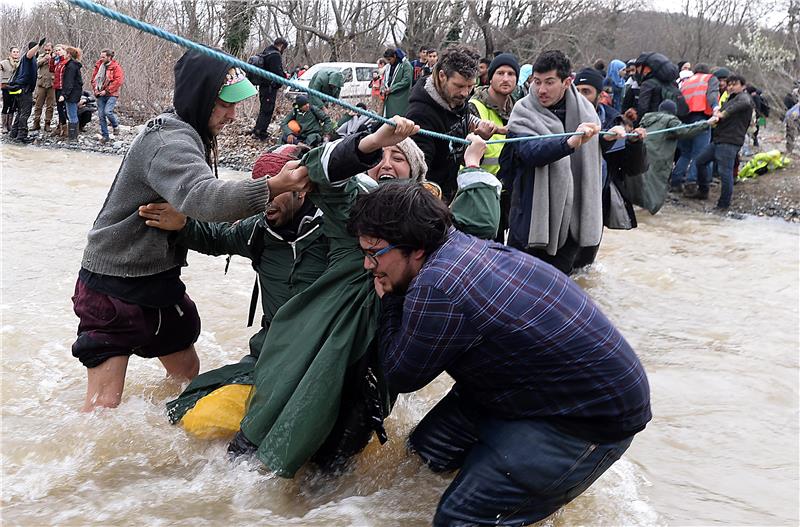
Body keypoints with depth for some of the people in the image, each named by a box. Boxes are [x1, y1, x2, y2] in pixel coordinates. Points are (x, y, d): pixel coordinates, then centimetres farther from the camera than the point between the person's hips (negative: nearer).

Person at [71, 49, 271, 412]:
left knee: (187, 370, 20)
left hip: (157, 279, 10)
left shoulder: (186, 135, 9)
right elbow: (200, 197, -44)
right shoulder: (168, 142, -24)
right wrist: (270, 188, -55)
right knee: (104, 404, -10)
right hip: (114, 288, -10)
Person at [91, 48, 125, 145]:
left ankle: (115, 125, 9)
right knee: (101, 115, 3)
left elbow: (118, 81, -15)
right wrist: (95, 89, 0)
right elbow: (93, 78, 18)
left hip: (111, 94, -5)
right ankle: (104, 136, 14)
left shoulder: (116, 67, -6)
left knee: (107, 111, -22)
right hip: (100, 95, 5)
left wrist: (107, 91, -17)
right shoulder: (98, 66, 10)